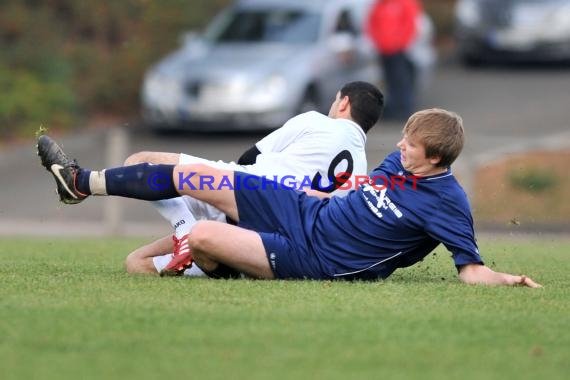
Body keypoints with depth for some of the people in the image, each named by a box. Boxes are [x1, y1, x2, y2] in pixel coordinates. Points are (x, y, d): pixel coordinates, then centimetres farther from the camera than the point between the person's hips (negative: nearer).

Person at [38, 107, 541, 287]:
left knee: (202, 237, -22)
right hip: (305, 211, 8)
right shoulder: (401, 161, 3)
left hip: (313, 259, -7)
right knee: (192, 176, 6)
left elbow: (471, 269, -21)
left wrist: (505, 280, -37)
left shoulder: (447, 203, -19)